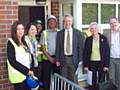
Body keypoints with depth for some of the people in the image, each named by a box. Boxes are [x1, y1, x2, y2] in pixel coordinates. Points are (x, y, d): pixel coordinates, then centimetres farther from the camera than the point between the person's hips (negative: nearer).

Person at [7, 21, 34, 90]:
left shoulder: (24, 42, 14)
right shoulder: (11, 43, -6)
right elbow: (12, 61, -14)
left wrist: (31, 70, -2)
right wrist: (26, 70, -15)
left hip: (28, 74, 6)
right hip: (18, 75, -6)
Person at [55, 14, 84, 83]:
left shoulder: (78, 33, 1)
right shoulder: (60, 33, 6)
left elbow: (80, 47, 1)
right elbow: (58, 47, 6)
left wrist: (80, 60, -4)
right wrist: (57, 60, 1)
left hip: (74, 59, -1)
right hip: (63, 59, 1)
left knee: (74, 80, 5)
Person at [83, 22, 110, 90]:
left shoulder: (103, 39, 1)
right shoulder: (88, 39, 5)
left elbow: (107, 52, 0)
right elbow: (85, 53, 5)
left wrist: (106, 65, -7)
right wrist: (85, 65, -1)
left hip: (101, 63, -1)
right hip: (91, 63, 1)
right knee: (92, 82, 2)